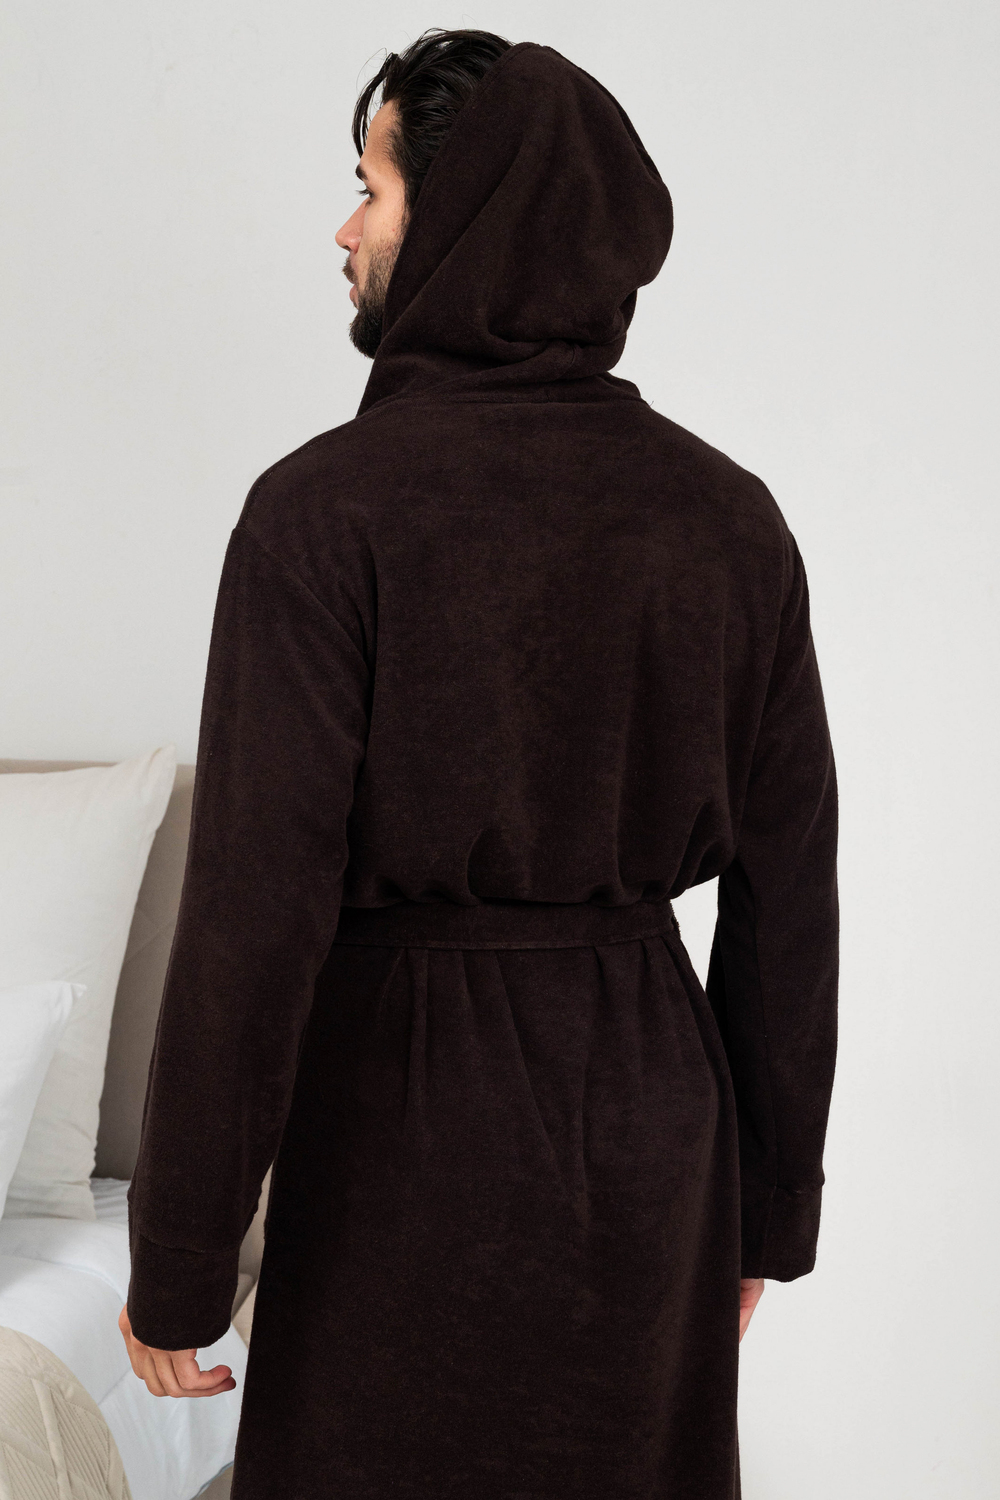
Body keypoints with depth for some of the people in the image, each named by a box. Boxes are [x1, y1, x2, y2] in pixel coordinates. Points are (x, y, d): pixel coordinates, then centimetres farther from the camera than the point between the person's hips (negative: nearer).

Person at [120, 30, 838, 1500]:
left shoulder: (331, 507, -15)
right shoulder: (727, 515, 0)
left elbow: (256, 909, -17)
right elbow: (789, 892, 3)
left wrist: (175, 1261, -7)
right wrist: (774, 1197, 14)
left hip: (412, 1118, -4)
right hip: (652, 1121, 5)